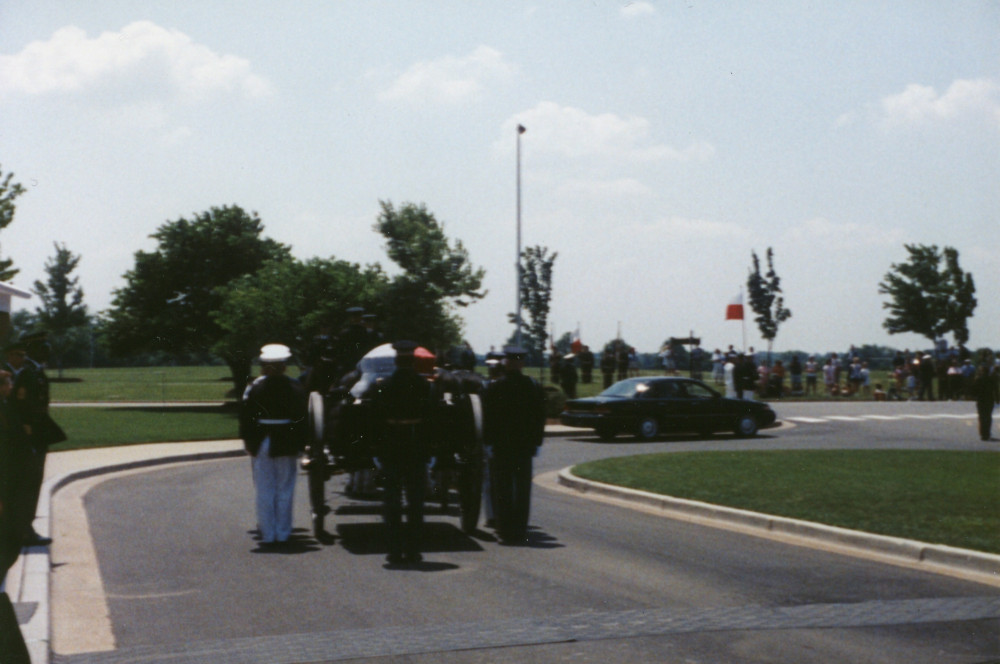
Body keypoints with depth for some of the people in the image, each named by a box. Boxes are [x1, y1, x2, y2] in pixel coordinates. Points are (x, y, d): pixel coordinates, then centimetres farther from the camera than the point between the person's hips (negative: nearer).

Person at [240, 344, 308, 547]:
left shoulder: (254, 388, -6)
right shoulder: (295, 388, -3)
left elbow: (246, 417, -5)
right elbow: (302, 418, -2)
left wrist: (247, 440, 3)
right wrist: (300, 443, 4)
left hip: (262, 445, -1)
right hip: (287, 445, 1)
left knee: (264, 491, 6)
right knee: (285, 490, 9)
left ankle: (267, 534, 7)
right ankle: (283, 533, 11)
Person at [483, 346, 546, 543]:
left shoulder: (494, 388, -7)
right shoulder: (534, 388, 0)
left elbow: (488, 418, -5)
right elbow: (540, 418, 4)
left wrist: (488, 442, 2)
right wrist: (536, 442, 10)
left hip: (501, 446, -2)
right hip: (525, 446, 2)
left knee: (503, 490, 4)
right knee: (523, 489, 7)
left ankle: (505, 529, 4)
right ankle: (520, 530, 8)